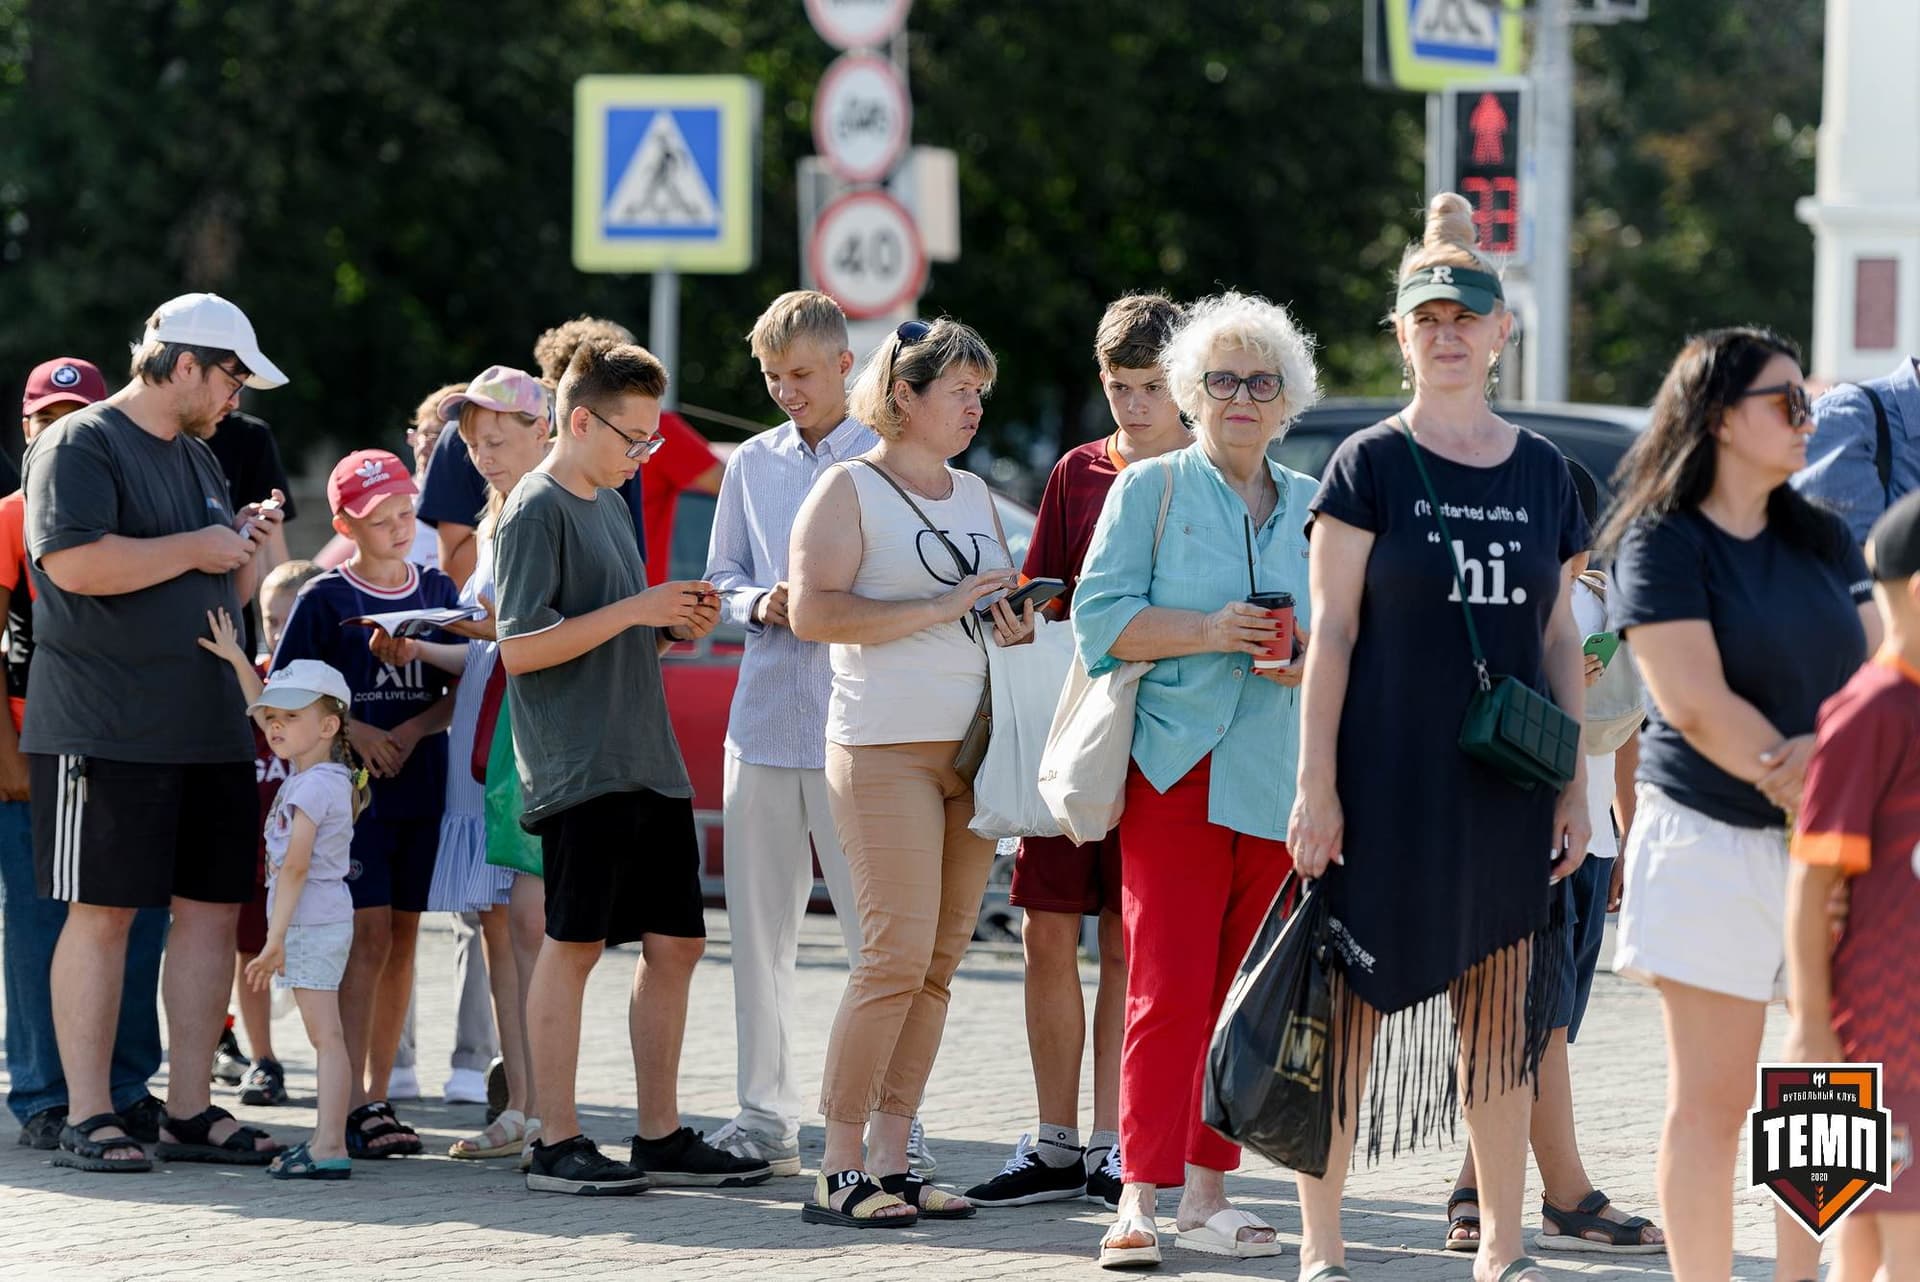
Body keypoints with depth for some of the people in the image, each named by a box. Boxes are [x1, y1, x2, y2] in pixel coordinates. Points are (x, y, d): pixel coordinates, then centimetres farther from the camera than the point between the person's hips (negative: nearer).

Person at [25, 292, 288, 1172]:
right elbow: (76, 563, -23)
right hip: (103, 729, -8)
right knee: (103, 912, -6)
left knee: (212, 908, 6)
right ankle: (88, 1118, -2)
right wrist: (196, 548, -14)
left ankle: (189, 1110, 13)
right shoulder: (79, 446, -7)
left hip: (209, 728, 8)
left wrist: (246, 547, 8)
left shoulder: (198, 459, 20)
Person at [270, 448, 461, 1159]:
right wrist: (352, 729, -13)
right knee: (368, 932, -12)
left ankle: (376, 1095, 12)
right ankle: (352, 1105, -14)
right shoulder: (325, 598, -1)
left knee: (402, 936, 6)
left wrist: (412, 731, -9)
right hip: (351, 782, -4)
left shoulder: (438, 592, 10)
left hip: (422, 783, 4)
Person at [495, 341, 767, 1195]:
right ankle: (557, 1146, -3)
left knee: (675, 945, 8)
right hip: (578, 766, -9)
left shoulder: (610, 505, 19)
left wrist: (675, 628, 7)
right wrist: (633, 611, -17)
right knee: (572, 945, -6)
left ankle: (660, 1139, 14)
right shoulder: (538, 510, -8)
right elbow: (519, 649, -16)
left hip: (648, 764, 9)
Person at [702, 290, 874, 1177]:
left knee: (874, 929, -7)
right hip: (763, 722, 5)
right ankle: (765, 1117, 13)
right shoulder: (753, 465, 14)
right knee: (759, 926, 7)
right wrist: (757, 604, -2)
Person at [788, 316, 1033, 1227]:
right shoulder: (849, 489, -2)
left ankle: (890, 1160, 7)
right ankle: (839, 1173, -8)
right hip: (886, 746, -7)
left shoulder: (975, 494, 19)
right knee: (897, 956, -13)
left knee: (939, 962, 3)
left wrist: (1012, 628, 7)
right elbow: (813, 611, -14)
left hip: (974, 749, 7)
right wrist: (942, 608, -16)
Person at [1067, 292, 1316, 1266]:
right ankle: (1139, 1196, -15)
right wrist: (1206, 633, -16)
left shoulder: (1312, 508, 16)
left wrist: (1312, 658, -3)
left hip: (1279, 782, 4)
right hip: (1176, 774, -4)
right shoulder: (1150, 490, 4)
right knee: (1167, 991, -12)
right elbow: (1102, 619, -4)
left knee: (1246, 997, 6)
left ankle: (1208, 1192, 13)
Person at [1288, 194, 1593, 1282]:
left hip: (1506, 786, 4)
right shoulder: (1371, 466, -2)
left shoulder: (1543, 474, 10)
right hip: (1387, 778, -4)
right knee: (1355, 1002, -2)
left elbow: (1559, 640, 13)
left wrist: (1575, 784, 8)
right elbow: (1331, 632, -4)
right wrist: (1317, 785, -10)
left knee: (1501, 1019, 7)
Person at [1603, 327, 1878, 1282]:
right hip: (1715, 840, -6)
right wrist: (1809, 787, -13)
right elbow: (1697, 703, -14)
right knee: (1713, 1102, -2)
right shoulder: (1664, 544, -6)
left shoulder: (1820, 540, 13)